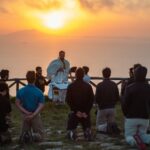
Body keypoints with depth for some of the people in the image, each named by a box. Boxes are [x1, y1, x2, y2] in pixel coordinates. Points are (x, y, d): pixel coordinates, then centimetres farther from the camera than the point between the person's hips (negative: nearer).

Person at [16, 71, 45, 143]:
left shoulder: (20, 91, -4)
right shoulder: (39, 92, -11)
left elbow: (17, 103, -6)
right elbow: (41, 106, -18)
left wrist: (26, 112, -10)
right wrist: (33, 115, -20)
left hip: (25, 115, 2)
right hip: (36, 115, -2)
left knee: (24, 133, 18)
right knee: (40, 135, 10)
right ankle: (35, 136, -25)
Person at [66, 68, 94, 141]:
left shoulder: (71, 86, -3)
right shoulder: (88, 86, 0)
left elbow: (68, 100, -9)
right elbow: (91, 100, -5)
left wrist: (76, 111, -8)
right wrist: (86, 112, -6)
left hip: (74, 112, -1)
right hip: (85, 112, 1)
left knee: (70, 128, 11)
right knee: (87, 127, 14)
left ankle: (72, 132, -20)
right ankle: (87, 132, -16)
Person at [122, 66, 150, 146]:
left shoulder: (129, 88, -13)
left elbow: (125, 104, -12)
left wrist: (126, 114, 6)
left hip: (131, 117, -3)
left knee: (128, 136, 12)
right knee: (142, 135, 18)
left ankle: (133, 140, -24)